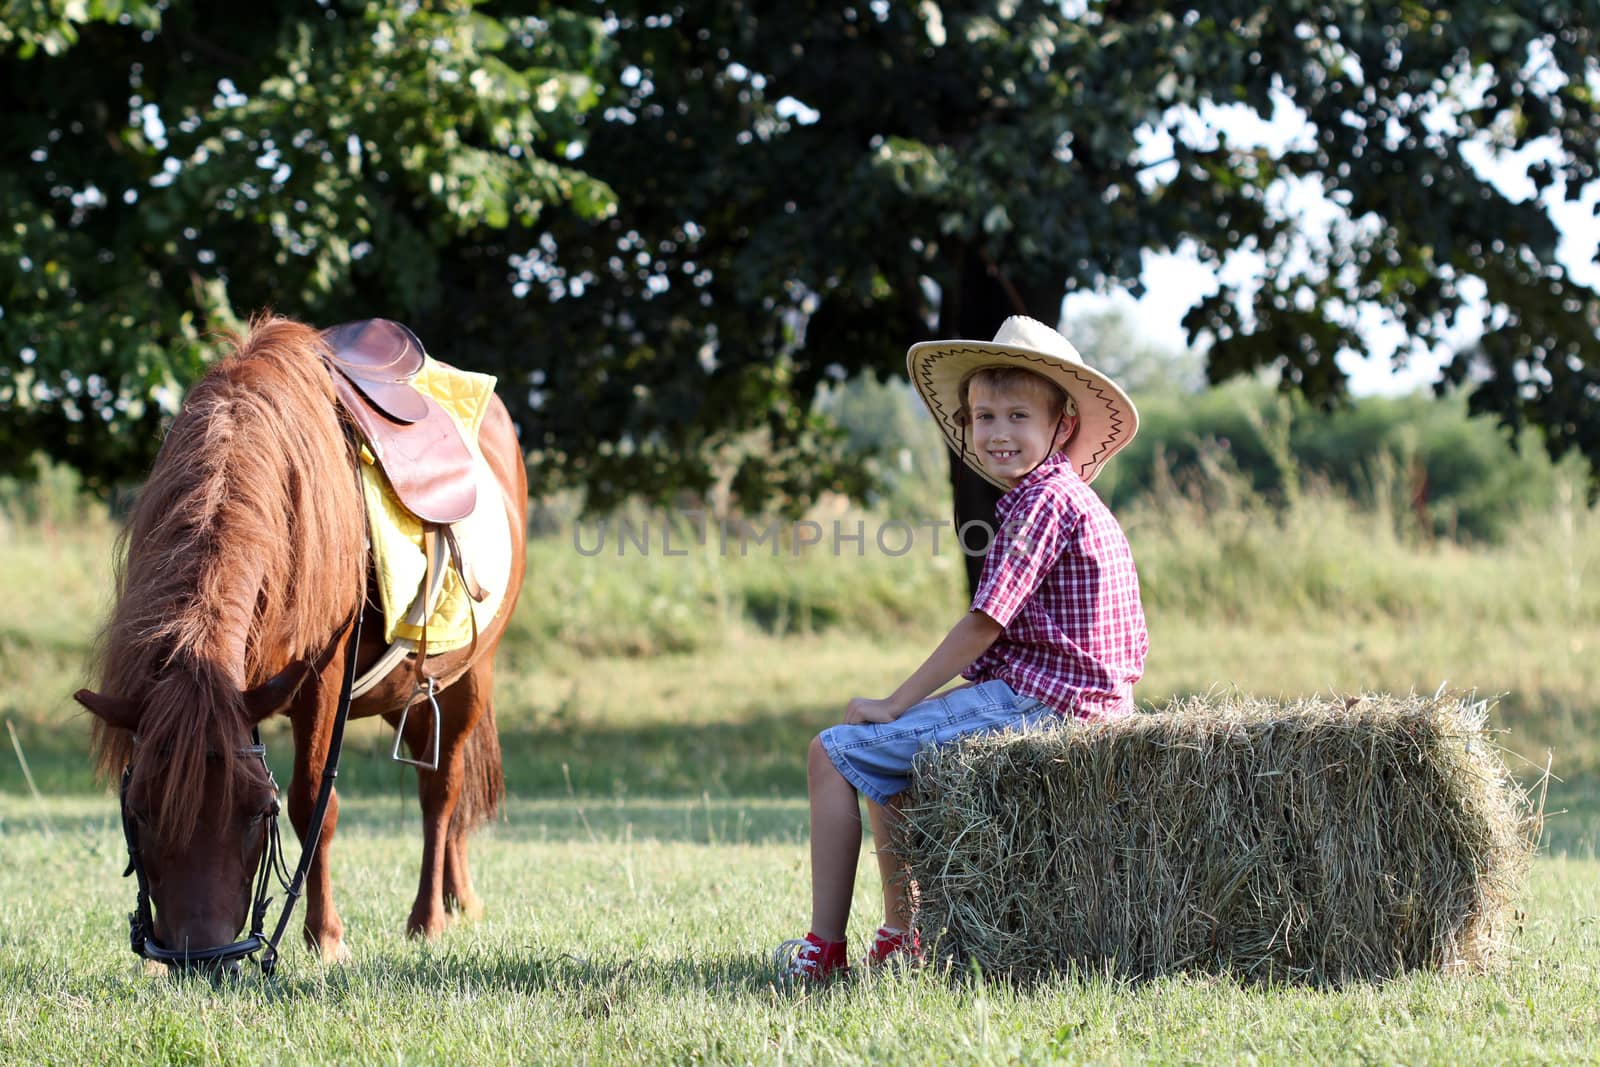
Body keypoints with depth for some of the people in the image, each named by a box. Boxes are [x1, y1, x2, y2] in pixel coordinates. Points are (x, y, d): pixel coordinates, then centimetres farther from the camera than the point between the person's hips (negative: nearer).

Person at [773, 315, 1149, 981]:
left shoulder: (1041, 500, -15)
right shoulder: (1073, 500, 16)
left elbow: (983, 625, -19)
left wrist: (895, 704, -12)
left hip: (1028, 701, -11)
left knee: (834, 752, -9)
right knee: (884, 754, 26)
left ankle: (823, 947, -9)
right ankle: (900, 937, 24)